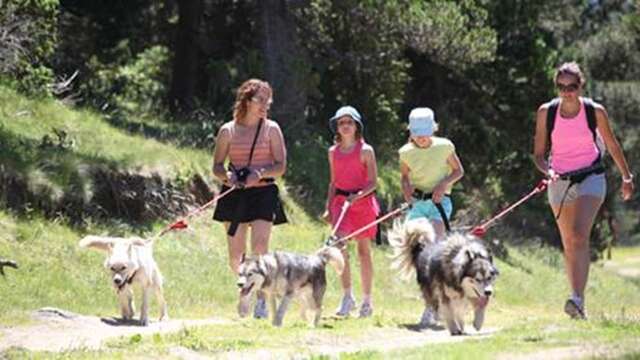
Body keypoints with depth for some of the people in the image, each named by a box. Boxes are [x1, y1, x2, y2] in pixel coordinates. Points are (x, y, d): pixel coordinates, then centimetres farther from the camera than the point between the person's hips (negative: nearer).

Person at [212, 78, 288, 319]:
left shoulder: (271, 129, 4)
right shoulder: (228, 131, 6)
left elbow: (281, 166, 1)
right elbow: (217, 166, 9)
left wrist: (260, 173, -18)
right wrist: (226, 176, -14)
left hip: (263, 193, -2)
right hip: (234, 194, 2)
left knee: (260, 247, -16)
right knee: (235, 254, 2)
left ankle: (261, 300, -12)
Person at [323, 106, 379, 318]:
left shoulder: (365, 151, -3)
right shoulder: (334, 152, 10)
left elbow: (372, 182, -6)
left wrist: (358, 195, -22)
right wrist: (329, 207, 13)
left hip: (363, 202, -3)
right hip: (340, 201, 3)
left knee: (364, 250, 5)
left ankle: (367, 300, 14)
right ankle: (347, 296, -11)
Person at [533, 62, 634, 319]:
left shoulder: (595, 111, -4)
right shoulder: (546, 112, -2)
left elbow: (612, 146, 10)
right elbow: (539, 153, 3)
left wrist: (626, 177, 18)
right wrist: (548, 171, -17)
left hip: (591, 177, -3)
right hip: (560, 181, 3)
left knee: (580, 236, -23)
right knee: (569, 244, 9)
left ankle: (578, 299, -32)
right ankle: (578, 307, 20)